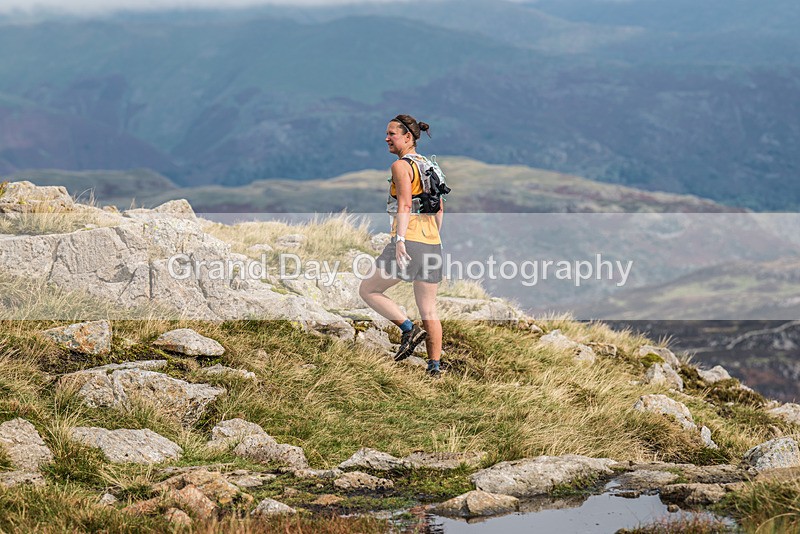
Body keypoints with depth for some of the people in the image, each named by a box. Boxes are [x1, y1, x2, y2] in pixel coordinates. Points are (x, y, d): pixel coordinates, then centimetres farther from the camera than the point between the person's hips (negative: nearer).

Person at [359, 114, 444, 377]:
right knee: (428, 310, 10)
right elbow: (440, 209, 21)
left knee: (368, 290, 7)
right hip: (432, 244, 8)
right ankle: (434, 366, 7)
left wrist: (400, 240, -27)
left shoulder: (401, 166, -6)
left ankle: (409, 329, -5)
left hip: (409, 242, -8)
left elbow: (405, 205, -19)